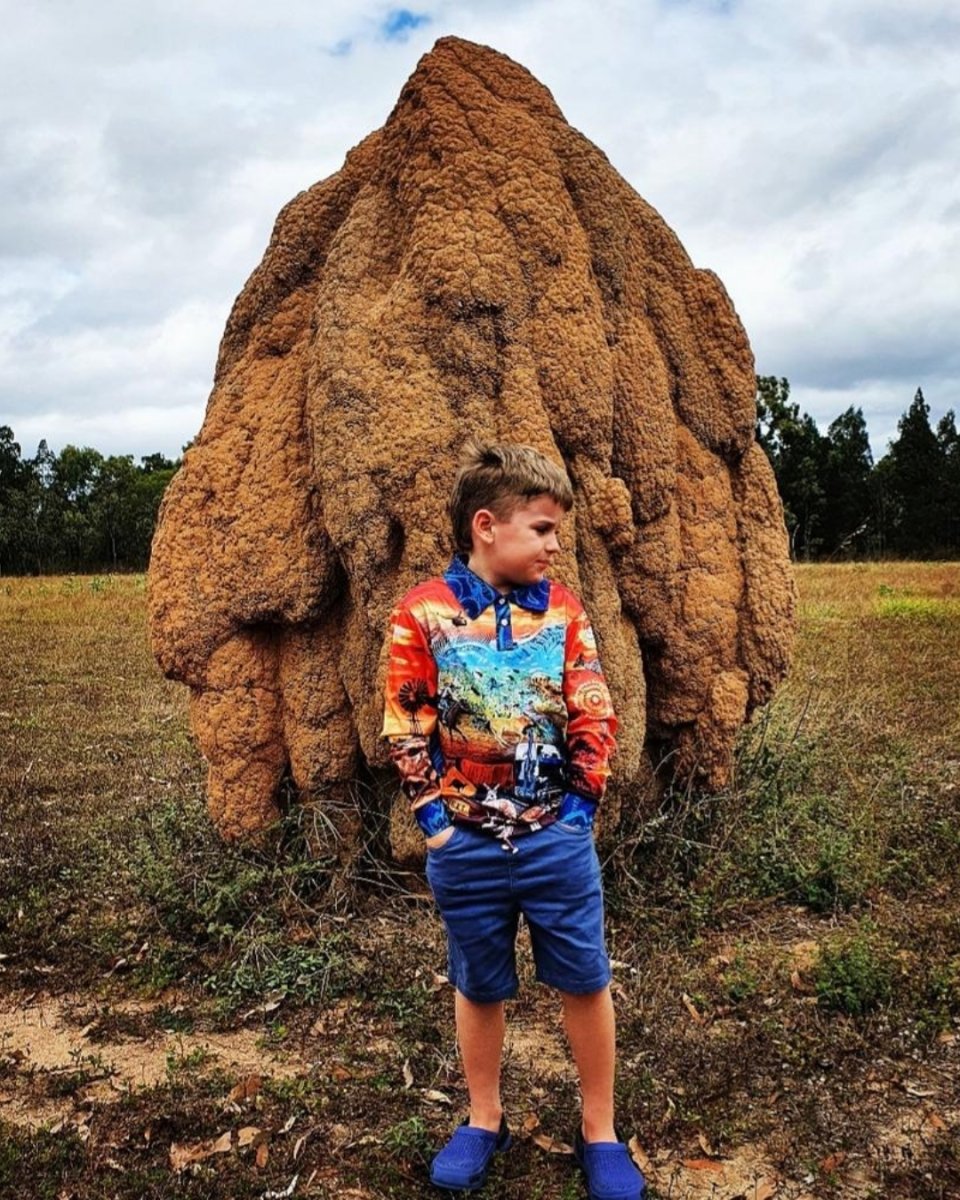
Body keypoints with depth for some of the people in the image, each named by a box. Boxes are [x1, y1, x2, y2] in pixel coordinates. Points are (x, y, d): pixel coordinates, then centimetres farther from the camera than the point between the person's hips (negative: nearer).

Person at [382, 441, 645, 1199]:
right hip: (467, 846, -1)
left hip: (558, 839, 2)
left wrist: (581, 807, -4)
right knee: (478, 988, 17)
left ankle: (600, 1133, 33)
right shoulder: (422, 614, -8)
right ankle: (484, 1123, 40)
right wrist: (435, 820, -7)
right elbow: (406, 729, -5)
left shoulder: (563, 608, -1)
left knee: (586, 984, 12)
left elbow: (594, 717, 1)